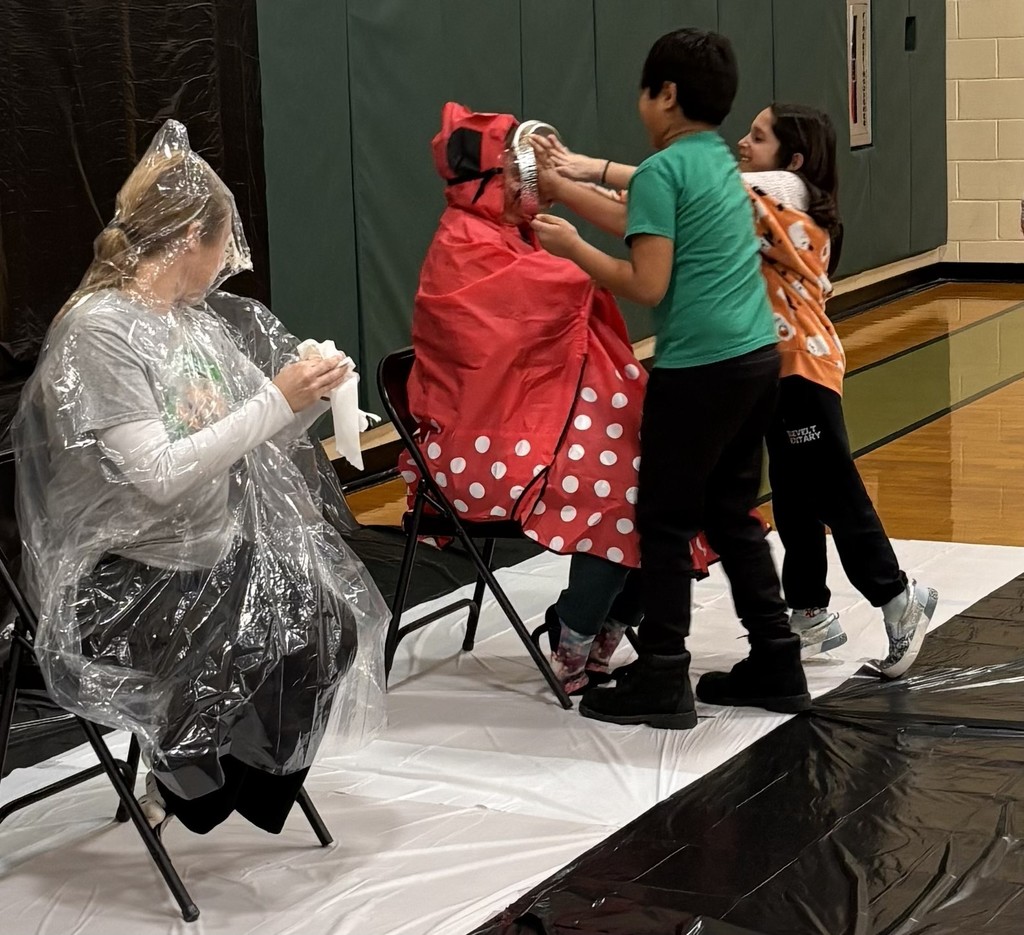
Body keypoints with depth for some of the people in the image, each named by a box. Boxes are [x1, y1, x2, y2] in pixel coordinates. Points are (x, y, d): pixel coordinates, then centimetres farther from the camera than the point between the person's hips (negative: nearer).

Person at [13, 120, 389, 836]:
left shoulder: (198, 319, 9)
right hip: (129, 580, -8)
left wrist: (309, 396, -2)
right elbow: (157, 474, -23)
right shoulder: (99, 330, -16)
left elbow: (243, 448, 14)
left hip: (220, 550, 8)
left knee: (332, 624, -13)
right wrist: (275, 403, -21)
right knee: (252, 655, -28)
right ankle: (182, 781, 2)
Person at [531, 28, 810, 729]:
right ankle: (777, 665, 19)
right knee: (733, 514, 16)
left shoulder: (663, 169, -12)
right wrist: (561, 188, 27)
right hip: (757, 356, 8)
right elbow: (647, 223, 23)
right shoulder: (719, 159, 14)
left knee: (666, 522, 1)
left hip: (700, 368, -8)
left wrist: (571, 247, -4)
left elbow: (647, 284, -16)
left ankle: (662, 682, 5)